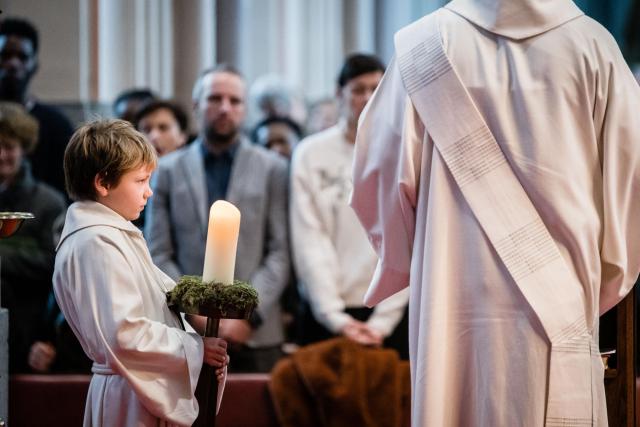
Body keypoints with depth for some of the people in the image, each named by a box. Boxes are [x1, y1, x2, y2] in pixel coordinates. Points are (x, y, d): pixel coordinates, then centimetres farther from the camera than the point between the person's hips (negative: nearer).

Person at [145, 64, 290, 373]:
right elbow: (159, 255, 5)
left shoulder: (272, 168, 8)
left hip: (256, 335, 0)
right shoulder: (168, 170, 11)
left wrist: (248, 314, -9)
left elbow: (280, 252, 2)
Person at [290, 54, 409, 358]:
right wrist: (335, 317, -9)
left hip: (390, 313, -1)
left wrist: (382, 321, -9)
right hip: (326, 313, 1)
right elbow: (309, 241, -1)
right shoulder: (311, 153, 3)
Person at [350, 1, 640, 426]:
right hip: (558, 301, 0)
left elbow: (382, 170, 1)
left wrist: (403, 262, 18)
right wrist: (605, 280, 14)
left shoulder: (425, 46, -1)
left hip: (453, 299, 1)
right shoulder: (592, 44, -1)